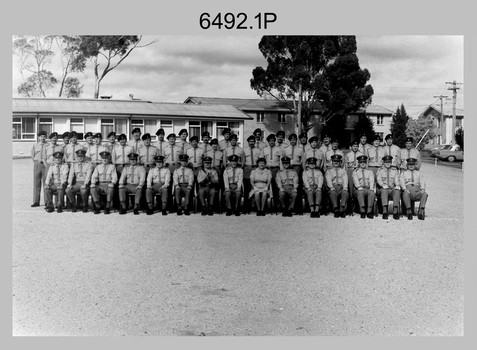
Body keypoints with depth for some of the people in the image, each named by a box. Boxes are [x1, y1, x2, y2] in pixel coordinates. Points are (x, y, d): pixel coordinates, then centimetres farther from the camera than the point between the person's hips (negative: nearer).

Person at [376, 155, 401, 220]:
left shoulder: (395, 171, 16)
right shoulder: (380, 170, 10)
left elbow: (397, 180, 6)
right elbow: (379, 180, -4)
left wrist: (397, 186, -18)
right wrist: (384, 186, -25)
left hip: (392, 189, 2)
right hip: (382, 189, -2)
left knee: (397, 191, -33)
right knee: (384, 190, -37)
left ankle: (395, 212, -40)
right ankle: (385, 211, -46)